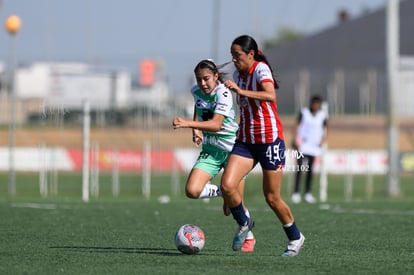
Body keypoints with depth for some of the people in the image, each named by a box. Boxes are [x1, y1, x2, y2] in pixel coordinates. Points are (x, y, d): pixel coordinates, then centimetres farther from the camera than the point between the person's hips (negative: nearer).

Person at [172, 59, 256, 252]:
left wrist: (189, 124, -46)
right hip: (210, 150, 5)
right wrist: (196, 129, 10)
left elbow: (216, 124, -34)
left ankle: (249, 237, 24)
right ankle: (222, 193, 12)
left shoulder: (223, 94, -20)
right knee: (192, 191, -17)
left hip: (233, 149, -5)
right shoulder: (197, 92, 0)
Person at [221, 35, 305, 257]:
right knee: (227, 185, -15)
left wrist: (240, 91, -39)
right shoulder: (238, 74, 10)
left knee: (272, 198, 1)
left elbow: (270, 96, -33)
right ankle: (243, 223, 11)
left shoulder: (260, 69, -13)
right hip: (245, 141, 6)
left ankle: (295, 237, 23)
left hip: (269, 140, -6)